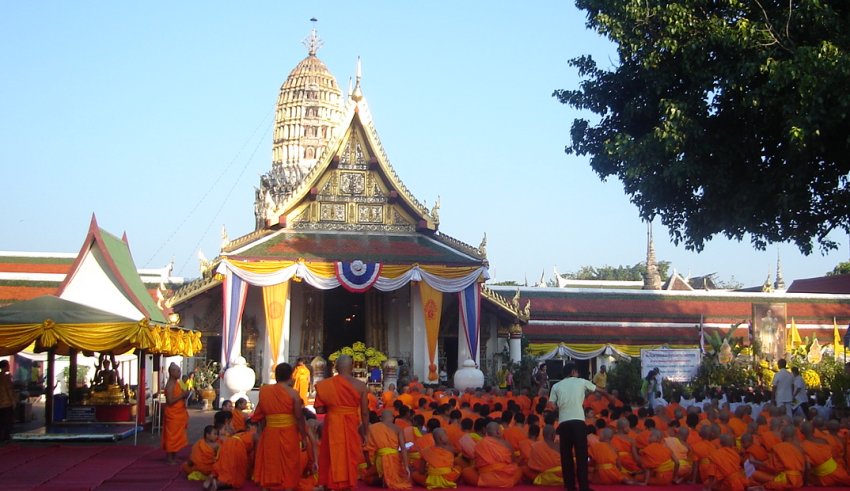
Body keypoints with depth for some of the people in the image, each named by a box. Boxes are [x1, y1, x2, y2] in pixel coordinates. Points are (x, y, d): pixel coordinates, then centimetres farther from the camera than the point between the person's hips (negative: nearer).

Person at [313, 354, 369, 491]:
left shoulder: (325, 385, -7)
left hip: (332, 427, 0)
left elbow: (319, 410, -6)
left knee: (332, 459, 13)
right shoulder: (360, 385, -7)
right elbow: (365, 413, -4)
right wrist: (364, 432, 9)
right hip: (351, 427, 0)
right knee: (349, 459, 12)